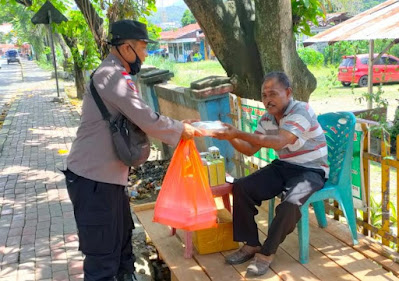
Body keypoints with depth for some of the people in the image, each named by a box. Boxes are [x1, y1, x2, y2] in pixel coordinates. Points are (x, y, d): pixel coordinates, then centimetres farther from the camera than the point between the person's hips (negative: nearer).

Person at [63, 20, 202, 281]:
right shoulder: (111, 75, -19)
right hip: (94, 177, -11)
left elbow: (138, 118, 14)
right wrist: (181, 129, -5)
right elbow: (146, 119, -21)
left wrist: (179, 127, 5)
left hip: (109, 174, 11)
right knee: (103, 251, -1)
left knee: (122, 237, 24)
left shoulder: (117, 75, 15)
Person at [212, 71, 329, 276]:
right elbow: (250, 149, 7)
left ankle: (267, 252, -13)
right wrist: (230, 138, -14)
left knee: (289, 204, -34)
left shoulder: (301, 111, -21)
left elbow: (278, 142, -35)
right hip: (283, 167, 7)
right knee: (241, 188, -9)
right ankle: (250, 244, 0)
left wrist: (238, 133, -37)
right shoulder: (267, 119, 3)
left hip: (310, 171, -7)